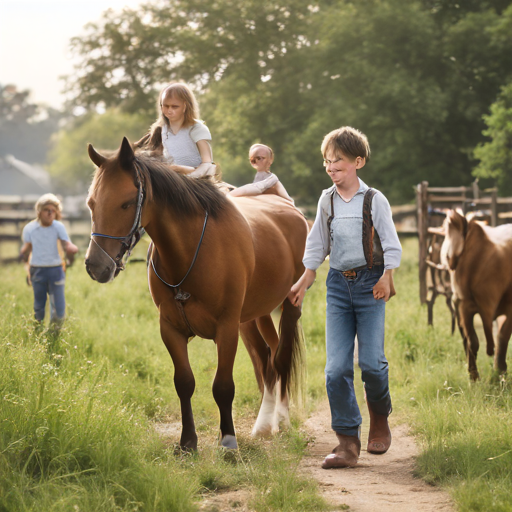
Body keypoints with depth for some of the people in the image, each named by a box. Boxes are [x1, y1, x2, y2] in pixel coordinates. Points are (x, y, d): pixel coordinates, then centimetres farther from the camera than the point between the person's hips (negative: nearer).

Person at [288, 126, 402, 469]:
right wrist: (305, 281, 14)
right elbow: (318, 245, 18)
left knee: (371, 360, -10)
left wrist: (386, 277, -17)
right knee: (336, 367, -7)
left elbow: (391, 245, -3)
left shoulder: (374, 200, -3)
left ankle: (380, 418, 21)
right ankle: (348, 443, -1)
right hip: (338, 285, 3)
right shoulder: (327, 201, 8)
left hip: (370, 283, -3)